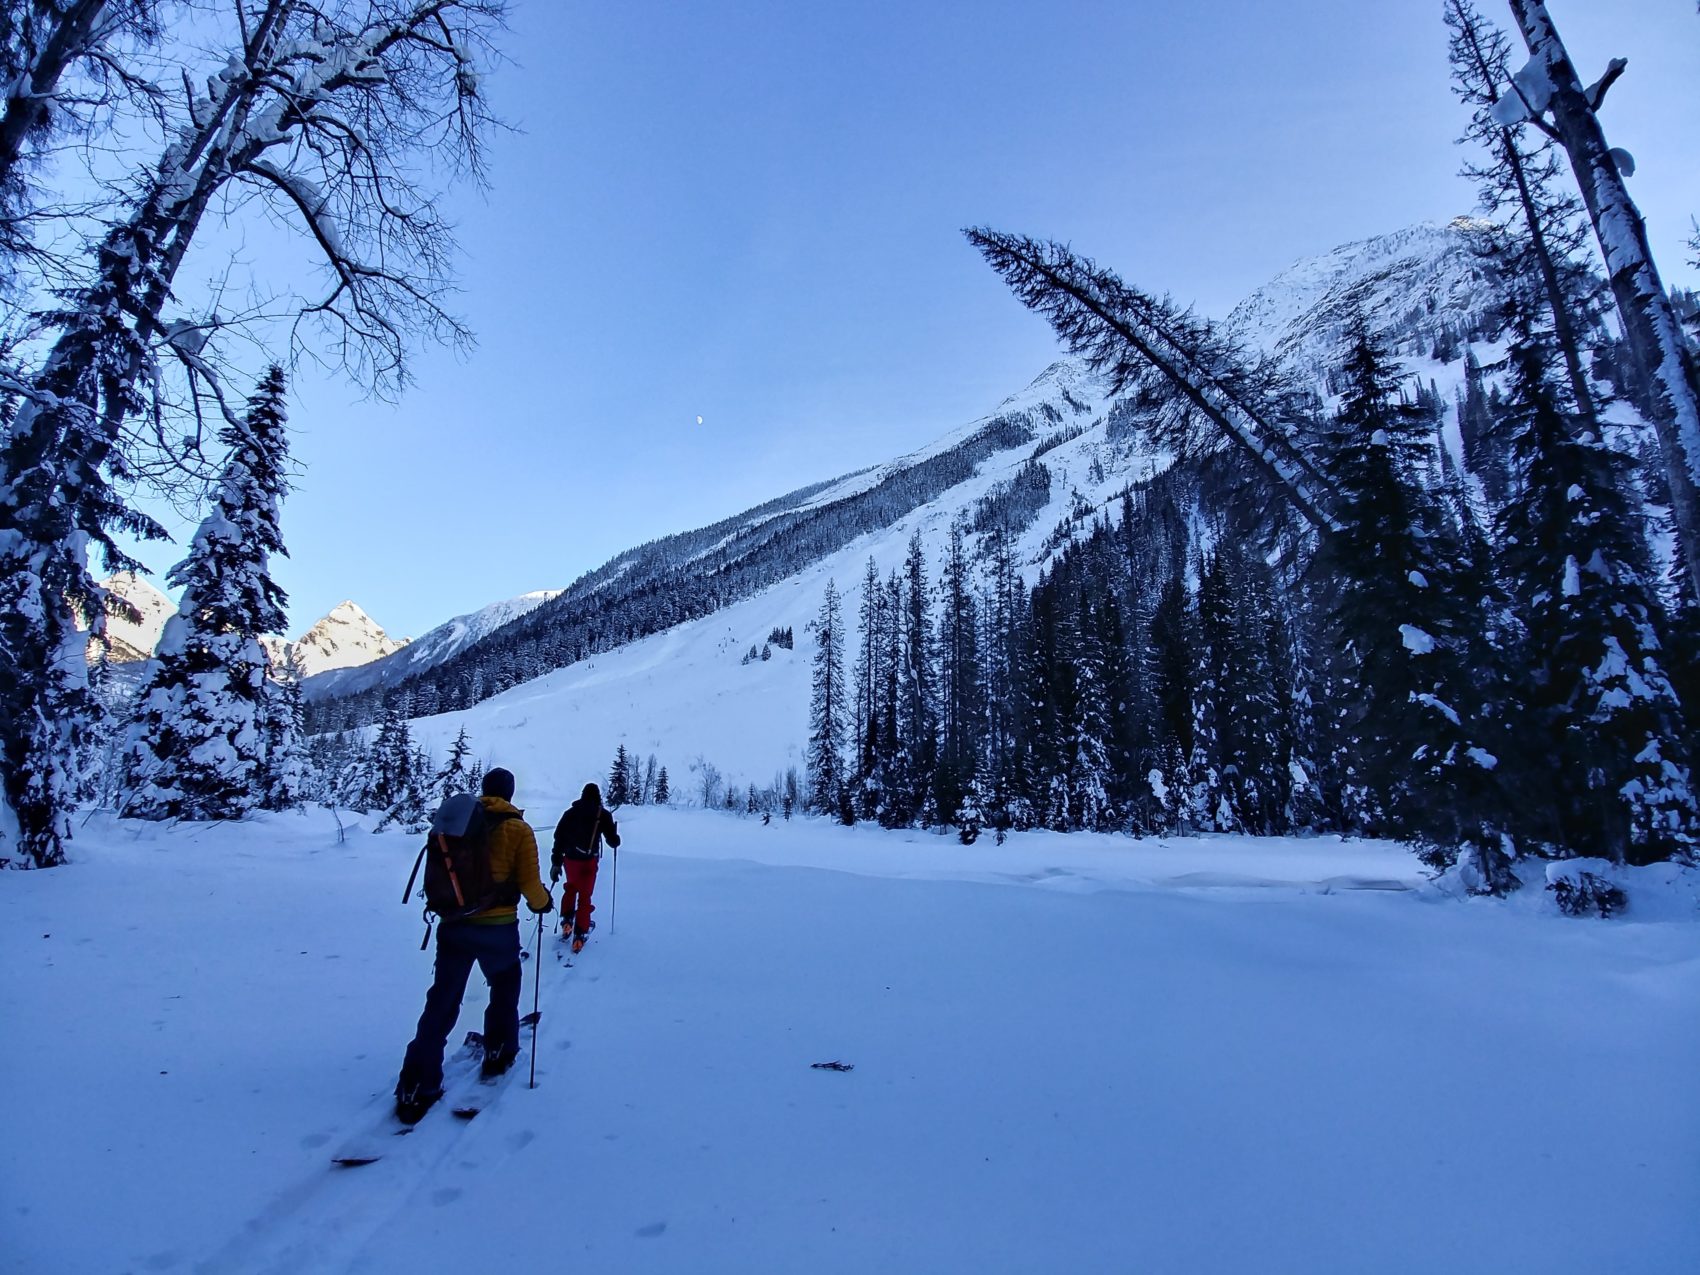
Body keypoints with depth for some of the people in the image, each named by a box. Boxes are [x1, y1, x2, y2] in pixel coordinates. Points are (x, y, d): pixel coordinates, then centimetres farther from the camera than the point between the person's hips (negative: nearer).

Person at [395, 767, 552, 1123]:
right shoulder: (518, 829, -8)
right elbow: (529, 884, -10)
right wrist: (544, 903, 11)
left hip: (453, 925, 2)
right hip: (498, 929, -2)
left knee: (441, 1003, 9)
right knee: (505, 989, 24)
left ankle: (416, 1087, 5)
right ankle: (498, 1054, 32)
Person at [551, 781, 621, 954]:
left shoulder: (570, 812, 4)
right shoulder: (603, 814, -4)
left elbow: (559, 838, 2)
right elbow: (613, 841, -2)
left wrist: (556, 863, 6)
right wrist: (615, 839, 22)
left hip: (570, 859, 3)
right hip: (588, 861, -3)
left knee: (571, 887, 28)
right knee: (584, 896, 6)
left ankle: (566, 920, 22)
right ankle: (579, 935, 5)